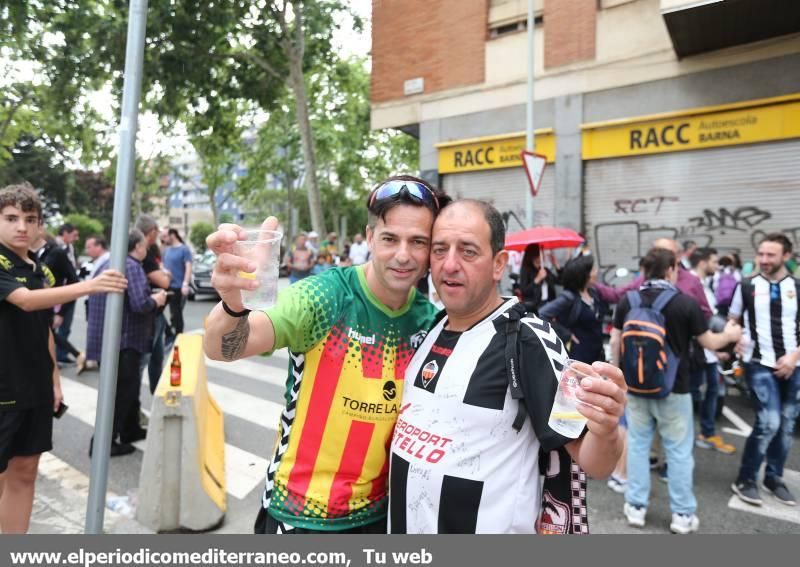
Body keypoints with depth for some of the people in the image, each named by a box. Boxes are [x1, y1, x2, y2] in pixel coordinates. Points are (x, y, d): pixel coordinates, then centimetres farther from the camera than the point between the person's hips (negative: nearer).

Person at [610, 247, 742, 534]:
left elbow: (615, 342, 1)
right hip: (673, 388, -2)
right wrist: (730, 334, 19)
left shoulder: (628, 301, -3)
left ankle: (636, 507, 20)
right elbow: (710, 343, -2)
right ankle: (682, 514, 19)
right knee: (679, 450, 9)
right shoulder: (686, 302, -11)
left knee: (638, 445, 12)